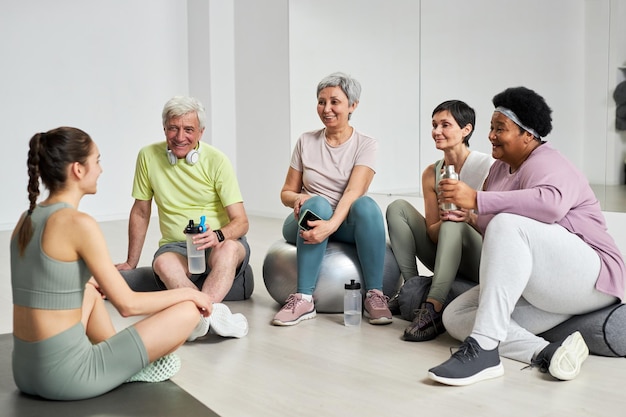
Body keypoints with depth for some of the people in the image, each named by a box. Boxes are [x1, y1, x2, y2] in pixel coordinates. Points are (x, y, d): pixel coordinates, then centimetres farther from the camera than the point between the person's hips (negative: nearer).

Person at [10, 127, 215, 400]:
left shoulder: (27, 219, 7)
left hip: (26, 370, 8)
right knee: (188, 310, -4)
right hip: (65, 375, -8)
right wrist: (188, 293, -1)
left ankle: (121, 358, 22)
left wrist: (102, 282, 34)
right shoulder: (78, 223, -17)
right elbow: (128, 305, -15)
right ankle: (132, 367, 17)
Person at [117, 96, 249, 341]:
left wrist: (218, 235, -32)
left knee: (228, 248, -37)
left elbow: (241, 221, -10)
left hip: (220, 244, -1)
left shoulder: (216, 161, -6)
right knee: (163, 263, -35)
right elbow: (141, 212, 10)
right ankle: (213, 312, -53)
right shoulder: (148, 156, 0)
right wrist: (131, 263, 12)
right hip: (177, 245, 2)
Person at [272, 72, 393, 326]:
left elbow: (353, 193, -18)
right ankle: (303, 299, -35)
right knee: (317, 204, -33)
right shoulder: (306, 142, 5)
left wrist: (331, 224, -36)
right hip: (307, 222, 1)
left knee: (366, 205, -33)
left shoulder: (365, 145, -2)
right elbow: (286, 192, 8)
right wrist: (298, 198, -17)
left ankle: (374, 295, -27)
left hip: (345, 224, -1)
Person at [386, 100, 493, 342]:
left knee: (453, 226, -35)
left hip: (481, 261, -5)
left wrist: (469, 217, -31)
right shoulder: (431, 174, 3)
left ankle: (433, 309, -41)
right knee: (398, 207, -8)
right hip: (446, 257, 5)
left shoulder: (488, 167, -11)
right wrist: (444, 220, -24)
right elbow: (432, 232, -1)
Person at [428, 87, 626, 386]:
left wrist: (476, 200, -36)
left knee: (508, 224, -33)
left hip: (589, 278, -9)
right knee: (455, 317, -8)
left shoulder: (545, 163, -11)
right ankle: (544, 353, -30)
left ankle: (483, 349, -39)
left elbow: (550, 203, -36)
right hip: (531, 289, 9)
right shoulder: (501, 168, 15)